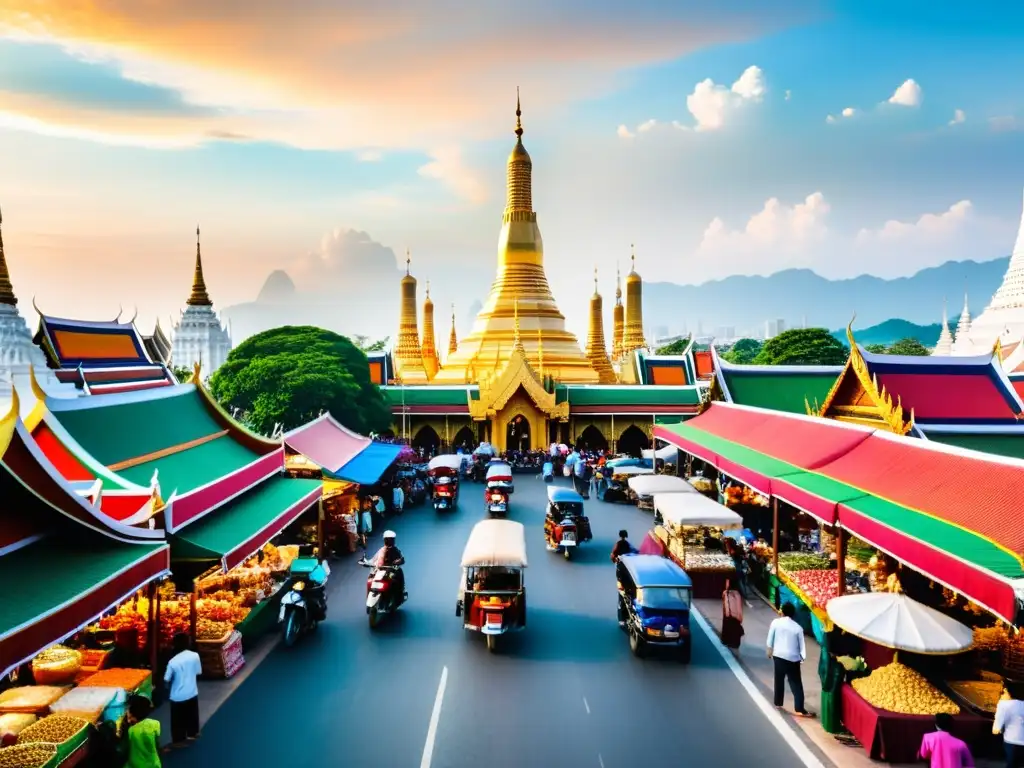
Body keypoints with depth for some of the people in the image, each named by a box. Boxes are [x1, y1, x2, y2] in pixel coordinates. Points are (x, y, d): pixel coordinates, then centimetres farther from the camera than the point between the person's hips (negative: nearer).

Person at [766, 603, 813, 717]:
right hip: (793, 658, -1)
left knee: (779, 680, 16)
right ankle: (799, 709, -3)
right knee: (796, 683, 2)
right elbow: (802, 644, -3)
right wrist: (803, 657, 5)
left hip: (778, 655, 1)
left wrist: (770, 649, 17)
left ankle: (778, 703, 24)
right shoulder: (798, 627, -3)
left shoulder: (776, 622, -3)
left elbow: (770, 638, 3)